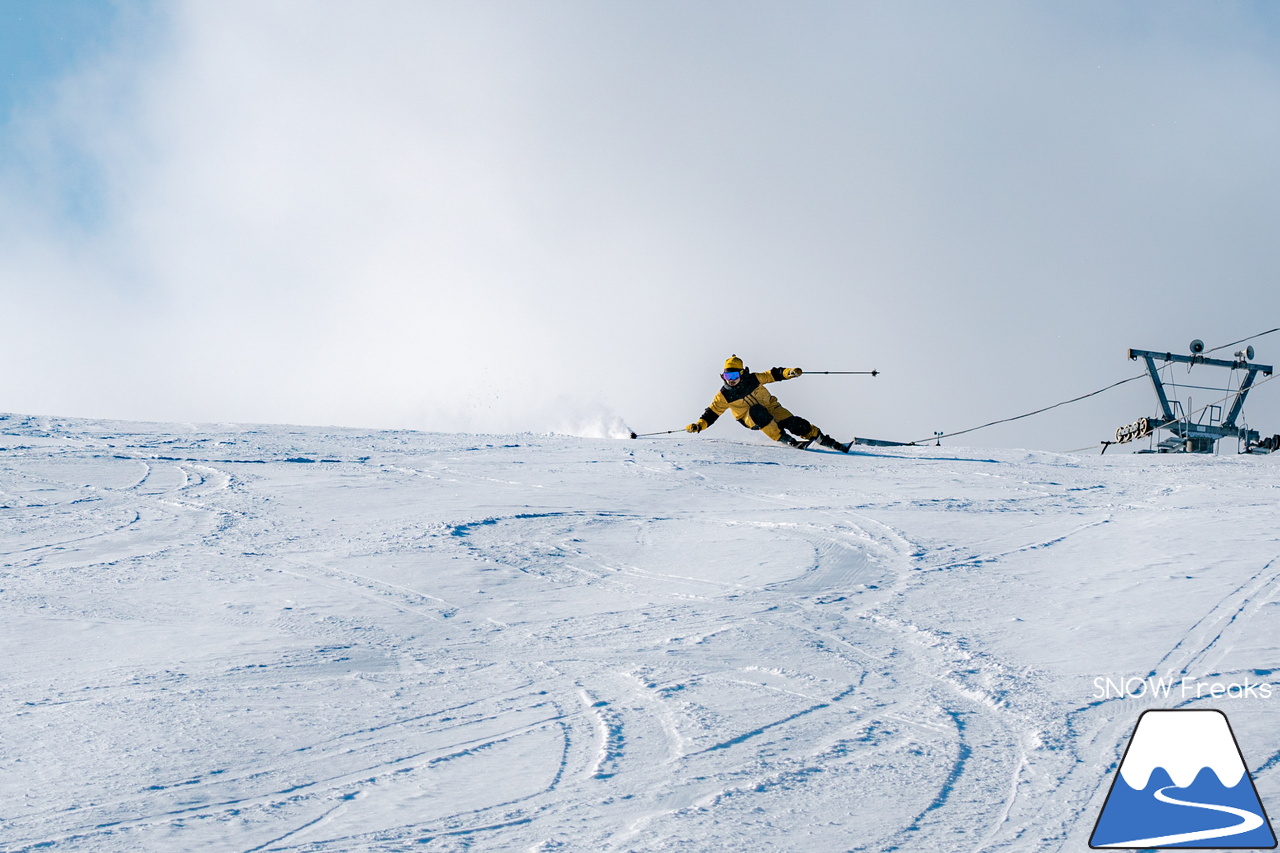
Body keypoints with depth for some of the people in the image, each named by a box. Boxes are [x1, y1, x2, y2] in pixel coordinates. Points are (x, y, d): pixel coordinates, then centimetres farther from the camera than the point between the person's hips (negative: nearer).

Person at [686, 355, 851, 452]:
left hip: (771, 409, 1)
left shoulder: (753, 380, -10)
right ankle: (783, 439, -33)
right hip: (752, 420, -1)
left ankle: (831, 443, -12)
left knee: (793, 423, -19)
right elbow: (712, 413, -5)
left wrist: (788, 372, -19)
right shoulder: (724, 396, -10)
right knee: (756, 410, -36)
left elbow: (773, 374, -3)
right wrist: (698, 425, -19)